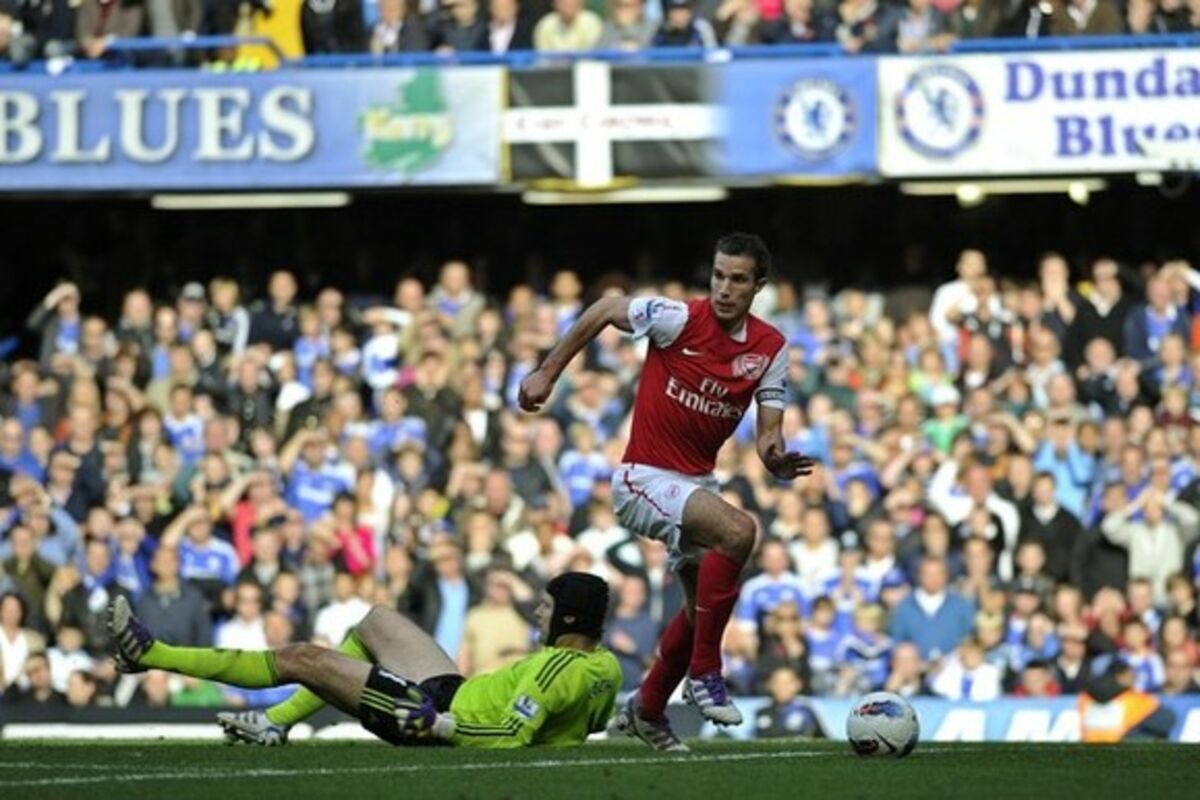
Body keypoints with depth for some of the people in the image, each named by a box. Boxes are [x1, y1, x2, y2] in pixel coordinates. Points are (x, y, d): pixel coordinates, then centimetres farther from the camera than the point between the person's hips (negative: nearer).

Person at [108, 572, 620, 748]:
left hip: (443, 711, -9)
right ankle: (279, 719, 26)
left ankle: (150, 654, 7)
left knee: (297, 659, -3)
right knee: (375, 623, 25)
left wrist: (439, 724, -32)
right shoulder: (608, 667, -5)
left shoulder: (558, 668, -30)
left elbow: (509, 738, -37)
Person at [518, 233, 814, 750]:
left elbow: (769, 433, -6)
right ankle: (704, 674, -21)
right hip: (644, 478, -7)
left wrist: (777, 459, -30)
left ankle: (646, 711, 41)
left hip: (697, 483, 7)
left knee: (705, 604, 19)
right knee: (737, 531, -31)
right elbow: (602, 312, -3)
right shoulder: (678, 320, -17)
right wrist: (548, 373, -1)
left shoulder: (770, 348, -3)